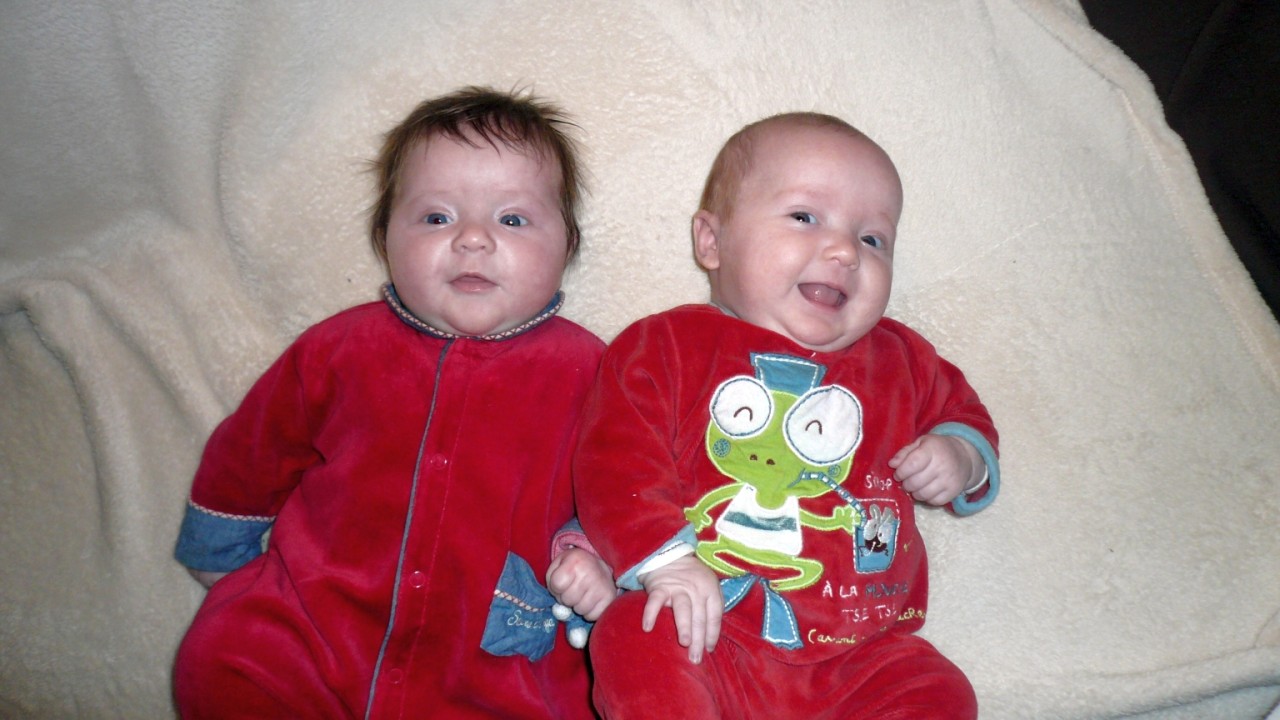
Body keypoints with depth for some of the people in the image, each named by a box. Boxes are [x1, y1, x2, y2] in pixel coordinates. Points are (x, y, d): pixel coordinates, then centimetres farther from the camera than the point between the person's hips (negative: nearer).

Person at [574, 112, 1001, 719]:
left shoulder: (899, 359, 15)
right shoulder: (664, 346, 2)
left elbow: (961, 412, 30)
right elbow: (617, 460, -7)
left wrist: (961, 456, 6)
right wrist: (667, 560, -21)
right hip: (709, 635, -3)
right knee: (635, 643, -31)